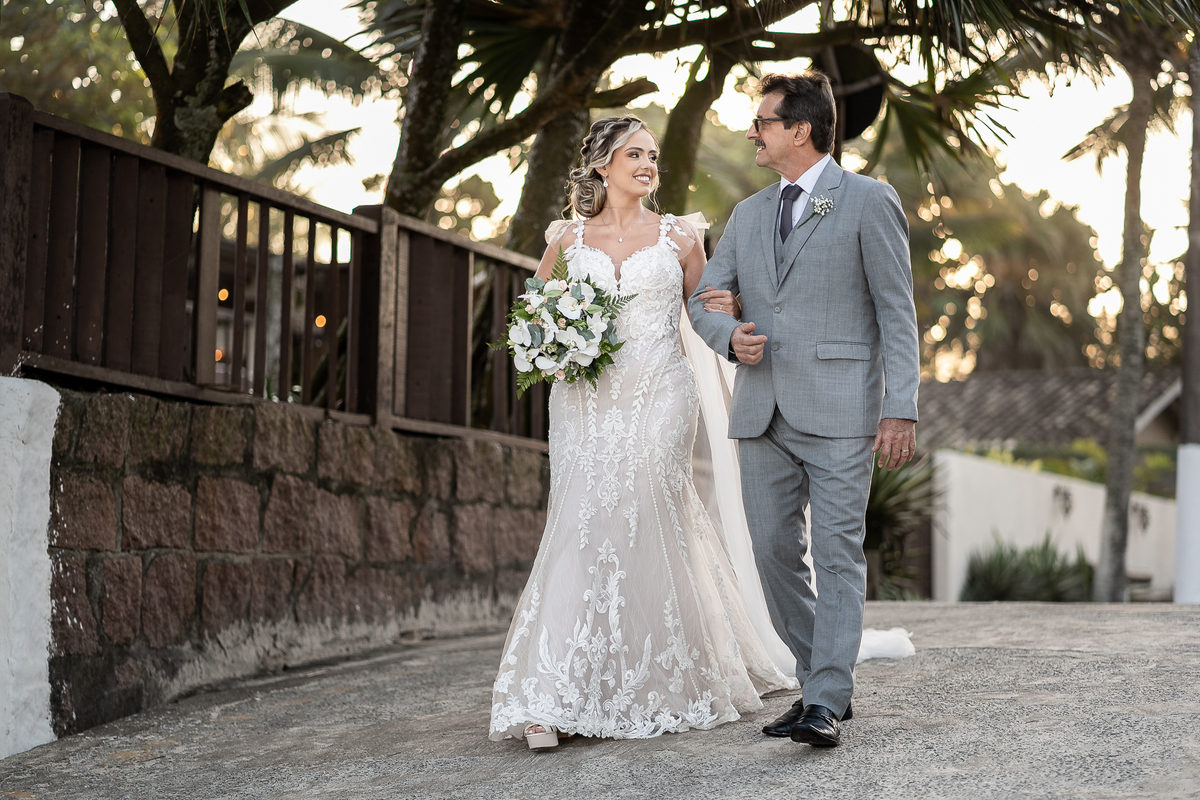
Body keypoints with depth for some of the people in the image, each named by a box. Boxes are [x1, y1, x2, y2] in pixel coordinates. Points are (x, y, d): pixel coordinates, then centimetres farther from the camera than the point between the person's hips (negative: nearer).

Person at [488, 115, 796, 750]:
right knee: (581, 534, -8)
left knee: (642, 530, -6)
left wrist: (725, 312, -6)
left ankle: (648, 695, 11)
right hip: (585, 402, 1)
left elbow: (703, 312, 17)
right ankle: (552, 701, -9)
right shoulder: (567, 239, 10)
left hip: (658, 399, -1)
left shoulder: (679, 238, 9)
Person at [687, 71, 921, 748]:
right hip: (763, 413, 6)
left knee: (838, 554, -7)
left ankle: (826, 705, -5)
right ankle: (823, 682, 19)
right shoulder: (748, 215, 18)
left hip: (838, 412, -6)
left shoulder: (869, 201, 1)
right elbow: (703, 300, 20)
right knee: (775, 554, 6)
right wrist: (730, 337, -4)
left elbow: (897, 310, -3)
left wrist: (901, 409, -11)